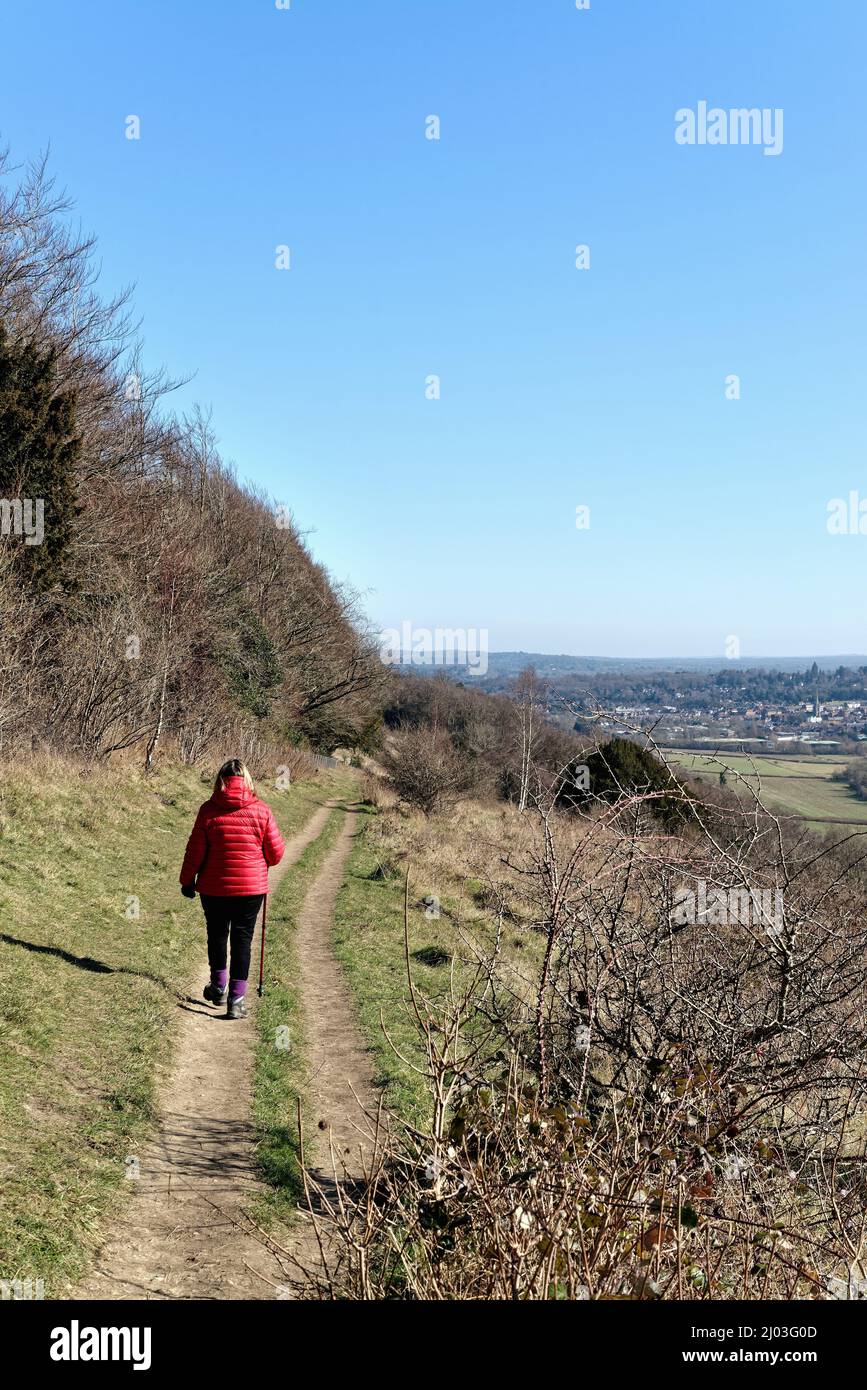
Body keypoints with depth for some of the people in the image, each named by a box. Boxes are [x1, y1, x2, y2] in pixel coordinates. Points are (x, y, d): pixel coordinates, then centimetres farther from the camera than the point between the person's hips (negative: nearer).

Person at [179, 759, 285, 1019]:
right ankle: (236, 998, 4)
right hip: (251, 888, 0)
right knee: (242, 939, 7)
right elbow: (276, 853, -2)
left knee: (216, 935, 20)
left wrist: (187, 880, 9)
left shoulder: (209, 810, -8)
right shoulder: (262, 810, -6)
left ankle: (219, 987, 33)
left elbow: (195, 850, -5)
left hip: (214, 887, 0)